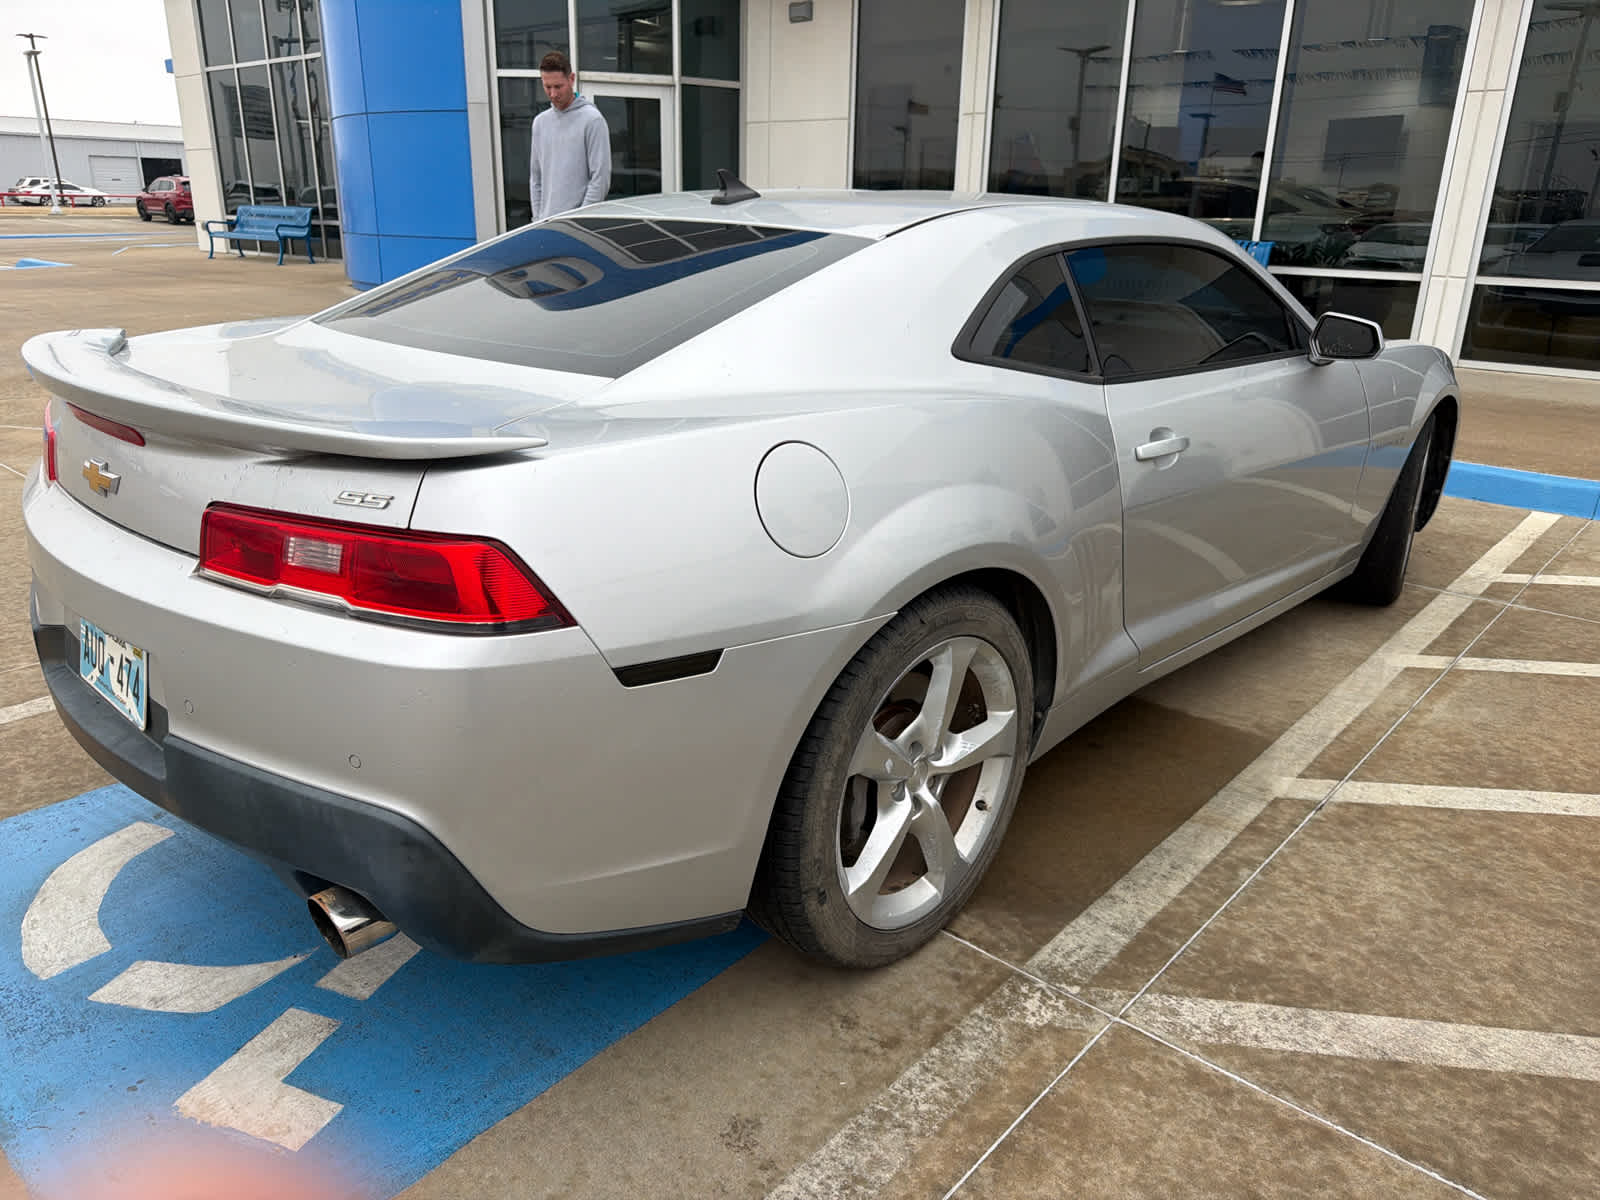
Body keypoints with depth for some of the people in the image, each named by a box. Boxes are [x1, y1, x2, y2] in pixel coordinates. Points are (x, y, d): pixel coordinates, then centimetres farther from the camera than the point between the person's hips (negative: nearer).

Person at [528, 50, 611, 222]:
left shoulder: (592, 119, -6)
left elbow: (600, 177, -11)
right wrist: (538, 217, 9)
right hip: (547, 223, 6)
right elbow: (535, 177, 19)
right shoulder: (540, 122, 15)